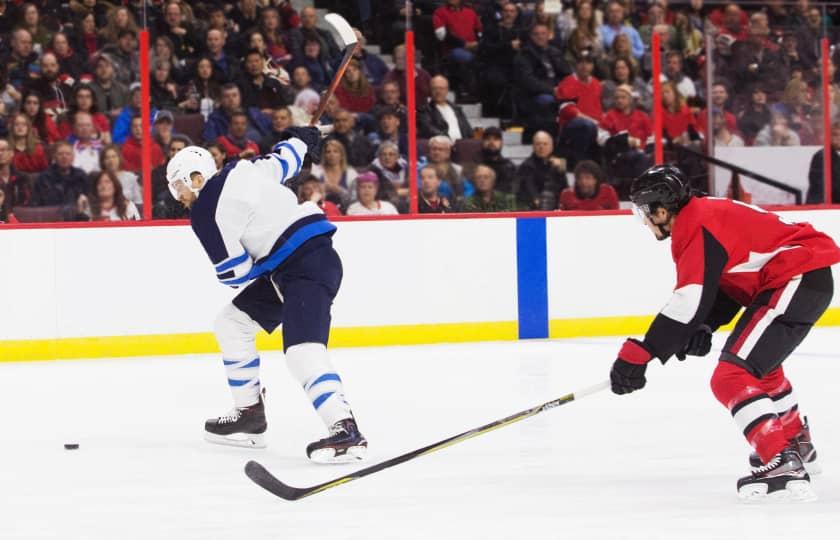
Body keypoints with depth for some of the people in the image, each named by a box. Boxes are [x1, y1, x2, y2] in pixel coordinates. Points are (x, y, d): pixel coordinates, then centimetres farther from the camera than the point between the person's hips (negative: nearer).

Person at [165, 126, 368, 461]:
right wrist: (299, 140, 49)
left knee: (302, 349, -27)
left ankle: (344, 430, -41)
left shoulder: (205, 211, -10)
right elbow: (284, 161, 28)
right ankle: (249, 415, 24)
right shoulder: (242, 169, 12)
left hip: (308, 265, -10)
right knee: (232, 323, 18)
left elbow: (235, 273, -8)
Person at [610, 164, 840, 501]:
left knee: (733, 378, -17)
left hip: (798, 280, -11)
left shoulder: (699, 230, -17)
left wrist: (638, 355, -25)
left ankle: (785, 466, -26)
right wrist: (705, 327, 3)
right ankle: (796, 444, 51)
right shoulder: (704, 215, 15)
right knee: (759, 364, 34)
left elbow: (690, 302, -25)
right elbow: (722, 281, 20)